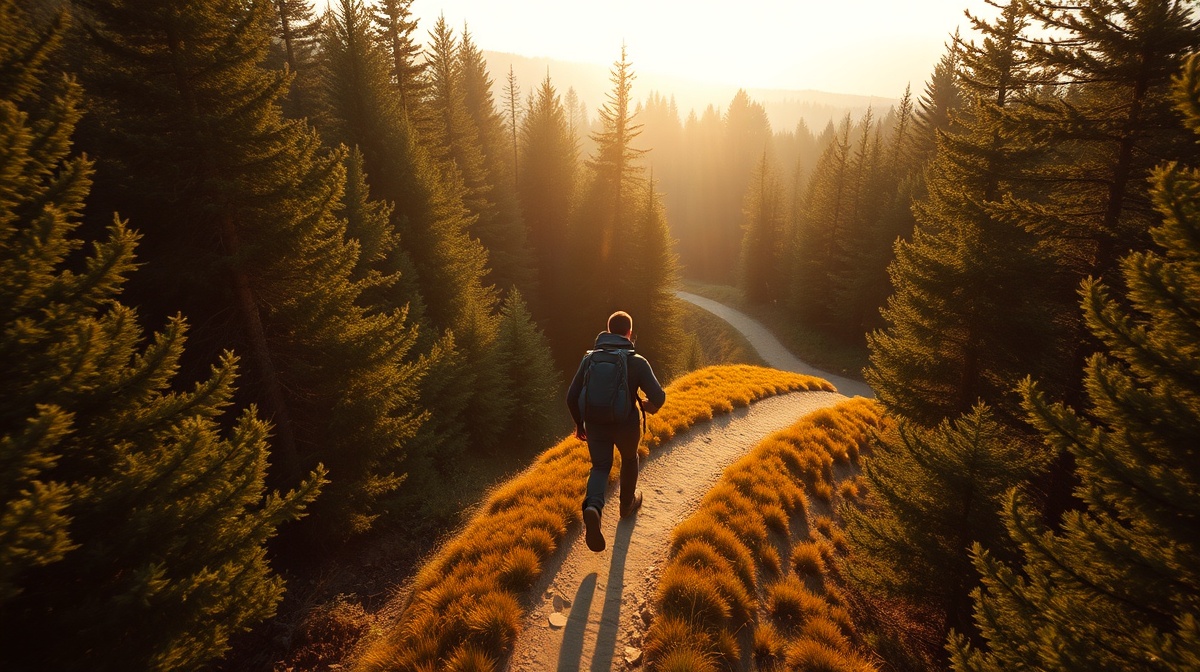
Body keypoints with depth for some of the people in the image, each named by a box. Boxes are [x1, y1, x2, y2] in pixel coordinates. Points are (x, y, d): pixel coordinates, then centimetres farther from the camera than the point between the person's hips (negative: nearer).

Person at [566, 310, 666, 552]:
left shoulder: (590, 358, -2)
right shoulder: (637, 362, -10)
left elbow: (572, 396, -1)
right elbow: (659, 397, -15)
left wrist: (579, 423, 14)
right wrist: (649, 405, 9)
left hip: (595, 425, 1)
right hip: (627, 425, -1)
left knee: (600, 467, 15)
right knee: (629, 459, 27)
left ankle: (593, 507, -15)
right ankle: (627, 504, 46)